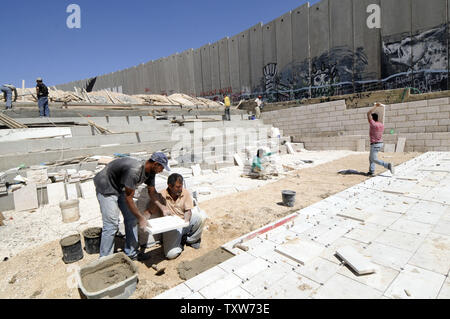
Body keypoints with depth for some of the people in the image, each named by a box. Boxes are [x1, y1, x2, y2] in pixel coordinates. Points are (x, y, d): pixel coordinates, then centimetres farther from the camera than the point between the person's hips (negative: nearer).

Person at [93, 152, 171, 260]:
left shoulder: (150, 171, -11)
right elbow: (128, 198, -31)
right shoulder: (134, 171, -38)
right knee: (111, 225, -10)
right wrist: (141, 218, -26)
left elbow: (152, 193, 2)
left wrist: (163, 208, -5)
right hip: (106, 187, -8)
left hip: (121, 187, 8)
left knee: (131, 219, 6)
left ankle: (131, 253, 18)